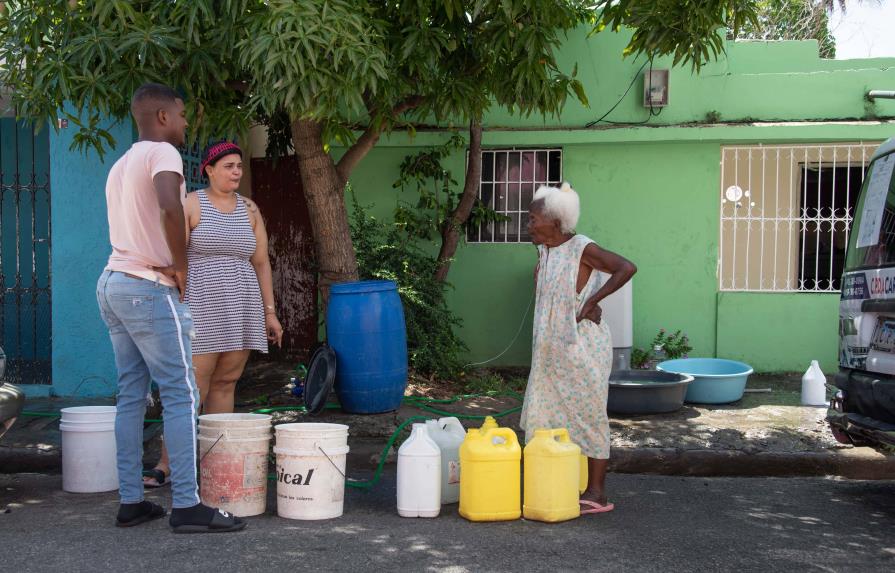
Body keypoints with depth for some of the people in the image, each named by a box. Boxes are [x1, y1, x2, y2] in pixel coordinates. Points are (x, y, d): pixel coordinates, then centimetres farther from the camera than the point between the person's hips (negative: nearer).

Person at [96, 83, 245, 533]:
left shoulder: (121, 166, 19)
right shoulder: (162, 153, -10)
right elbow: (169, 206, -30)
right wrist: (180, 265, -18)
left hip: (113, 282, 9)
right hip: (149, 289, -9)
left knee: (131, 395, 11)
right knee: (181, 395, -5)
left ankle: (131, 501, 14)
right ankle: (186, 505, -5)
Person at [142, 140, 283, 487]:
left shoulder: (250, 210, 12)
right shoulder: (191, 204, -1)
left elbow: (261, 263, 14)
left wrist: (270, 312, 10)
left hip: (241, 310, 4)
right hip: (201, 309, -4)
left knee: (224, 385, 5)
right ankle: (166, 465, 0)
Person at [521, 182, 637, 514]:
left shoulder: (581, 248, -14)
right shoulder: (545, 251, 9)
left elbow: (627, 268, -21)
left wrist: (592, 301, -19)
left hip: (581, 347, -8)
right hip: (553, 349, 8)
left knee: (587, 415, -1)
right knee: (548, 417, 11)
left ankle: (596, 493, 8)